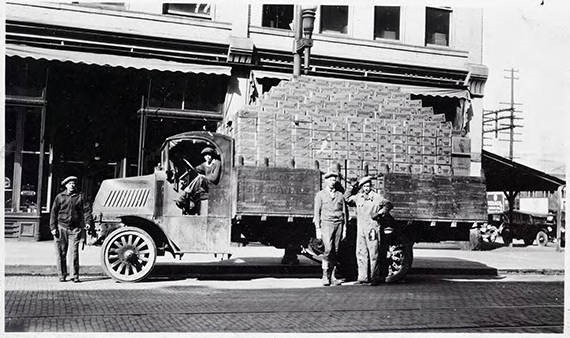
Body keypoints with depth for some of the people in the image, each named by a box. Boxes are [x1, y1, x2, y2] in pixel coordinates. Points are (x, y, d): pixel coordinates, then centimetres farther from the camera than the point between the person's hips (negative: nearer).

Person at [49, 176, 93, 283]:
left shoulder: (80, 196, 6)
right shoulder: (60, 197, 7)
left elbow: (87, 209, 0)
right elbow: (53, 212, 7)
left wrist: (88, 222, -15)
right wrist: (53, 227, 0)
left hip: (75, 229, -1)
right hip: (61, 227, 1)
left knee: (74, 252, -4)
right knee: (61, 253, 4)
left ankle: (76, 276, 3)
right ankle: (62, 275, 14)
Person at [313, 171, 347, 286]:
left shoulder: (340, 195, 15)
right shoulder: (320, 195, 7)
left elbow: (344, 212, 15)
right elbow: (317, 212, 3)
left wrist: (344, 229, 8)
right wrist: (318, 229, -5)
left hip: (339, 224, 3)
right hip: (326, 224, -3)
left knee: (336, 251, 1)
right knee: (328, 249, -17)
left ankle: (334, 277, 6)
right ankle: (325, 276, -9)